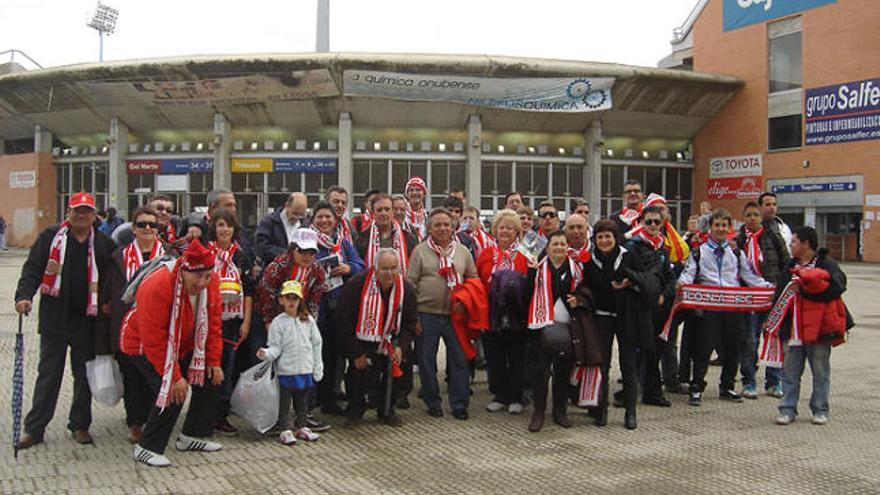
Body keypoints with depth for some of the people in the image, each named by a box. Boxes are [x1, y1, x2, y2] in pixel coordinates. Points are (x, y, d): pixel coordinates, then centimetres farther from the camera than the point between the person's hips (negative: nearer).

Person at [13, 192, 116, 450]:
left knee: (85, 374, 10)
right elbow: (32, 268, -3)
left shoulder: (103, 243, 5)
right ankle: (34, 428, 14)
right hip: (54, 320, -1)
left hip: (87, 320, 1)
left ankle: (80, 425, 23)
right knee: (48, 374, 6)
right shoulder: (50, 237, 2)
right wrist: (24, 295, -18)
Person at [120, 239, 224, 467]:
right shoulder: (157, 286, -35)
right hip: (145, 345, -7)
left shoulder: (210, 280, -16)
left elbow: (213, 323, -4)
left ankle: (192, 436, 20)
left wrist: (214, 361, -6)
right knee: (172, 393, -22)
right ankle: (146, 448, -5)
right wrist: (174, 378, -29)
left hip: (184, 344, 7)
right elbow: (154, 341, -31)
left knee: (211, 381, 3)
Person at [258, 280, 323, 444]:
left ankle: (302, 427, 29)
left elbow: (316, 344, 7)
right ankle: (284, 430, 15)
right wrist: (267, 354, -29)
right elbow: (276, 347, -7)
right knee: (284, 401, 5)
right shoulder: (278, 322, -5)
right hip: (286, 370, -3)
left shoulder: (308, 320, 4)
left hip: (306, 370, 3)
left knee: (303, 401, 15)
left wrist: (318, 368, 6)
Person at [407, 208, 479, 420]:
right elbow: (411, 283, 0)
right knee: (427, 360, 5)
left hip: (456, 314, 2)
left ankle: (459, 404, 12)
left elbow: (474, 280, 14)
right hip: (427, 315, -1)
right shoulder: (420, 251, 2)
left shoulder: (462, 251, 10)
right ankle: (432, 402, 20)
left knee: (459, 360, 2)